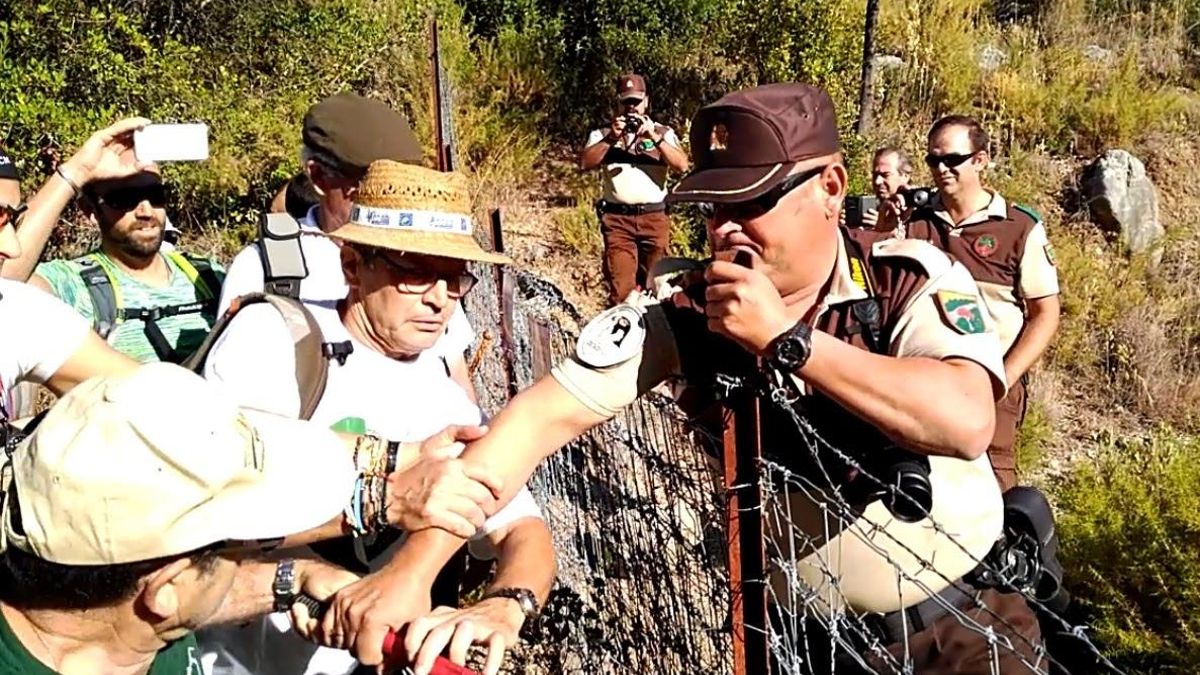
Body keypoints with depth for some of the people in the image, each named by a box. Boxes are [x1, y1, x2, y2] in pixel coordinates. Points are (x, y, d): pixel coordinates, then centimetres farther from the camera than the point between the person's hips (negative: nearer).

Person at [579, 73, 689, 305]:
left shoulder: (663, 132, 12)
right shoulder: (602, 134, 13)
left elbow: (682, 165, -3)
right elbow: (584, 163, -3)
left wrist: (654, 137, -12)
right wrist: (611, 138, -11)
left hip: (655, 217, 1)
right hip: (617, 218, -1)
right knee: (621, 287, -8)